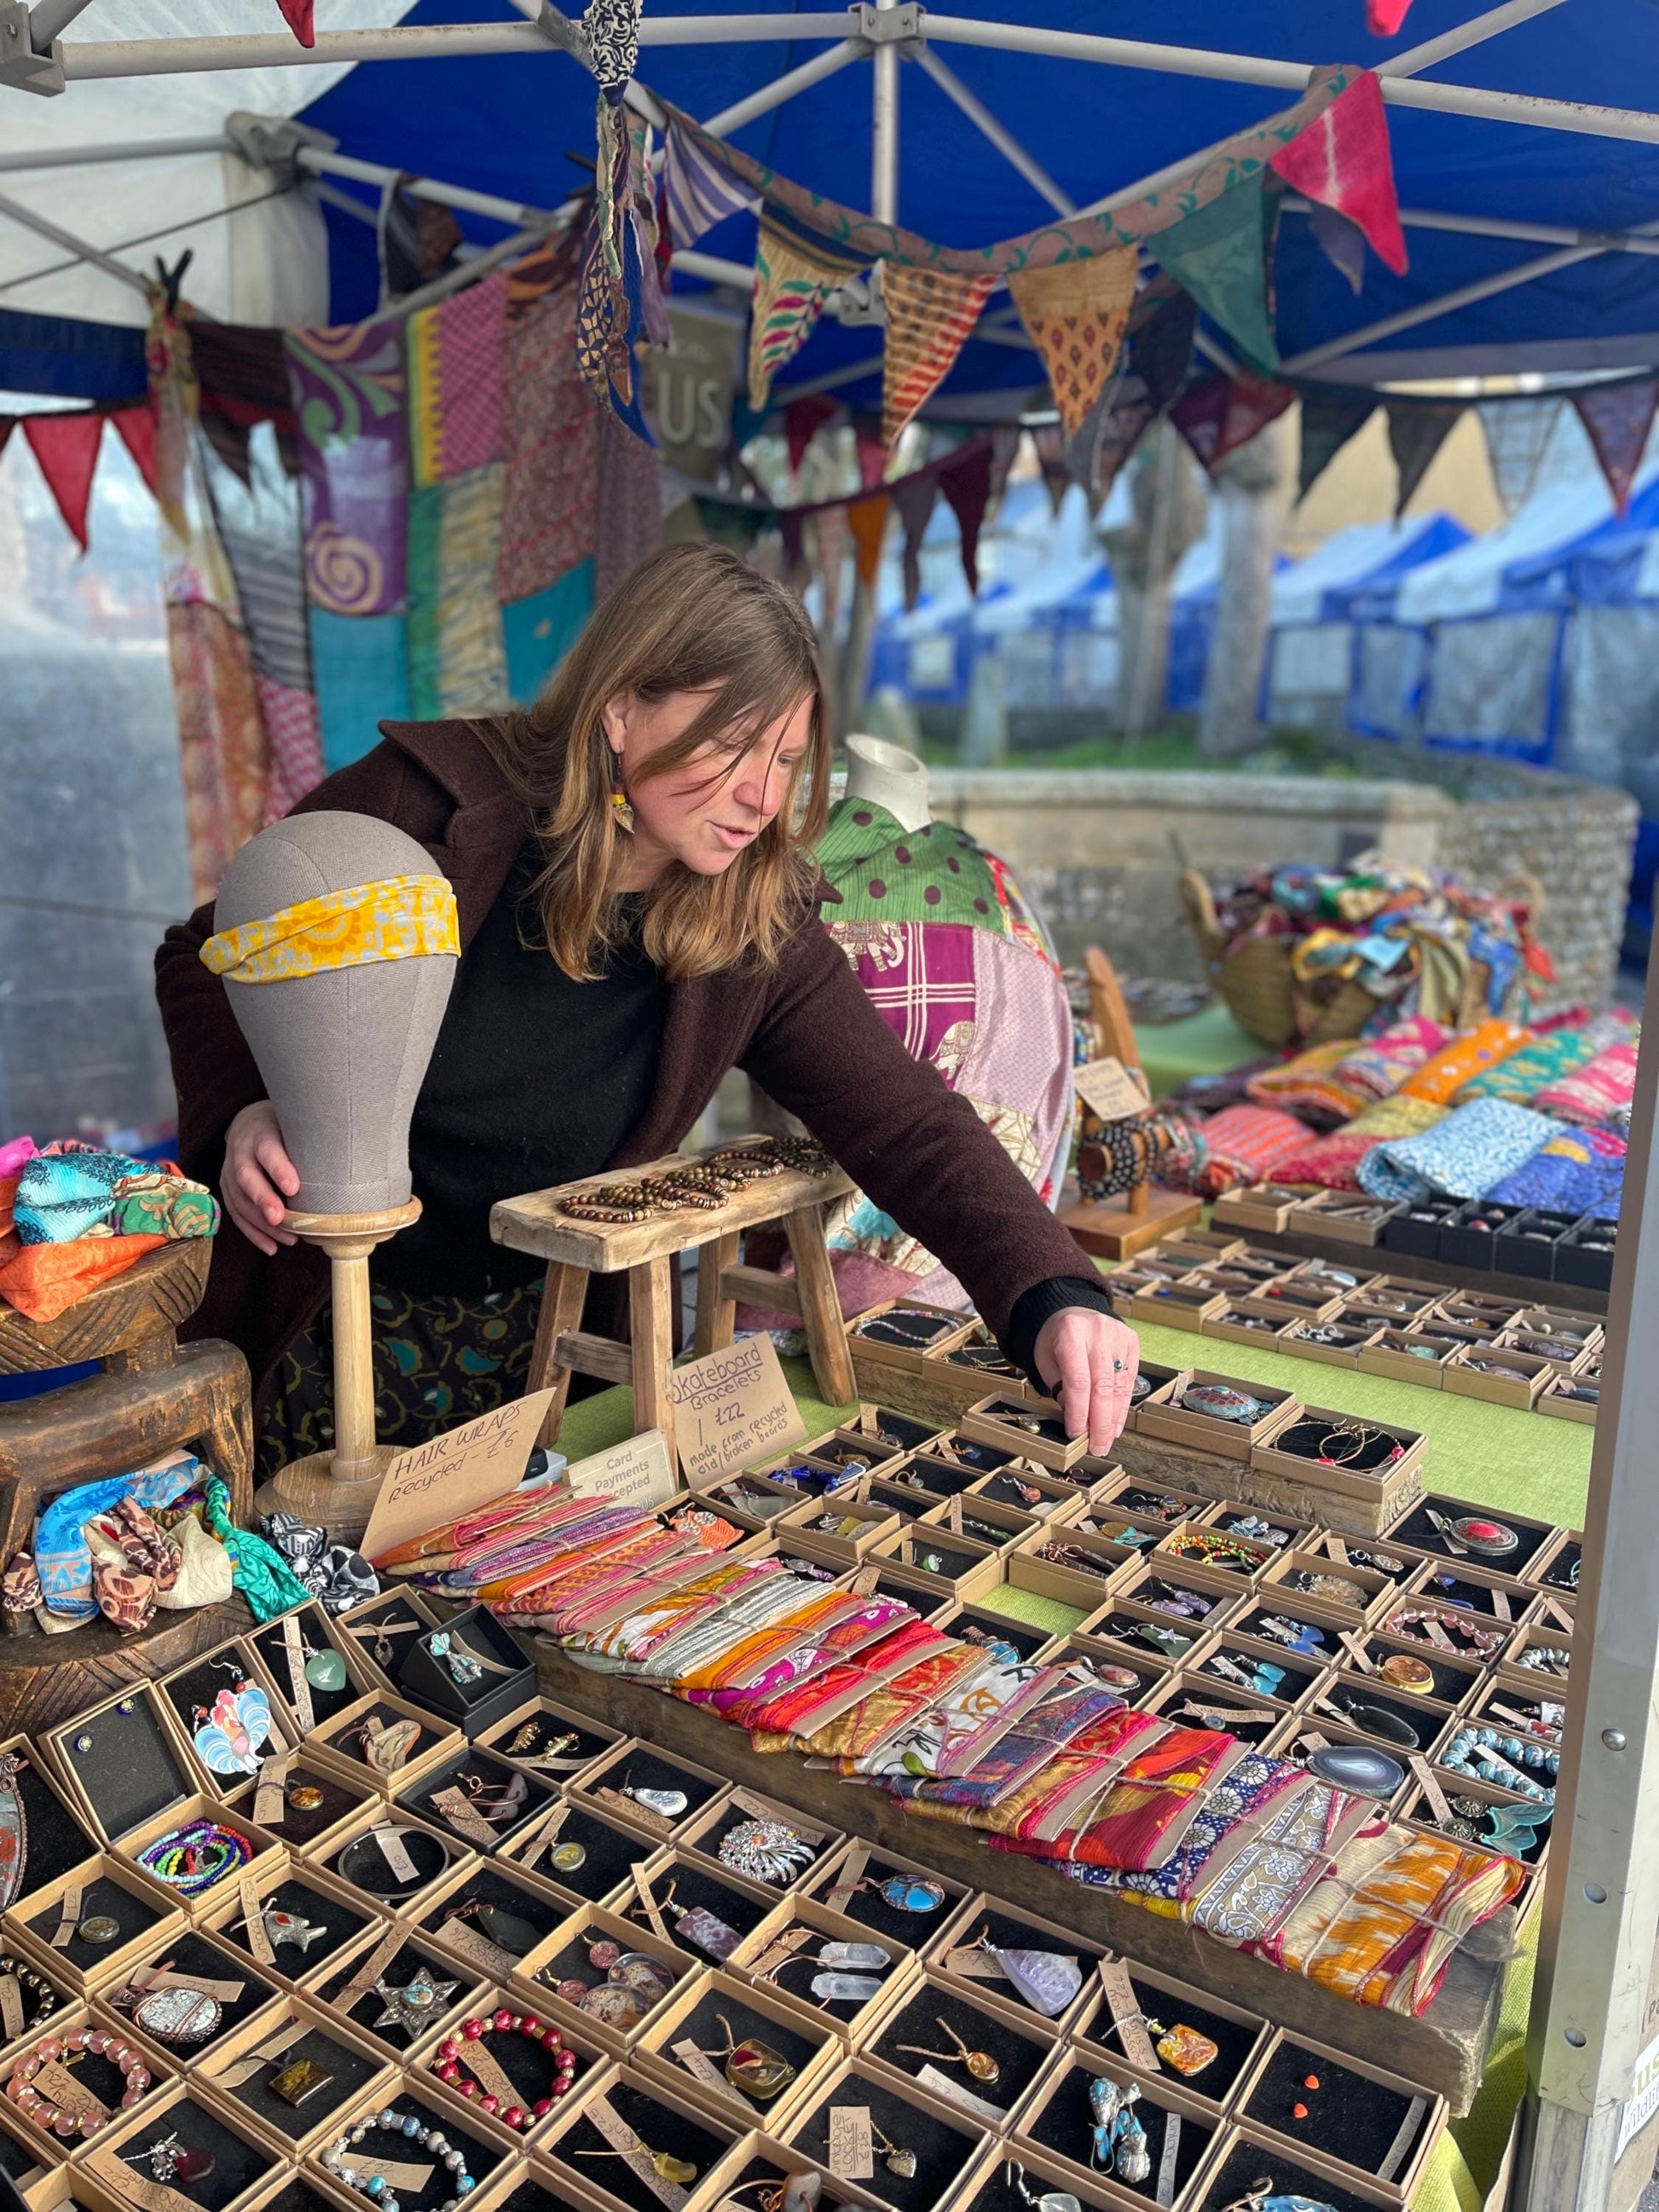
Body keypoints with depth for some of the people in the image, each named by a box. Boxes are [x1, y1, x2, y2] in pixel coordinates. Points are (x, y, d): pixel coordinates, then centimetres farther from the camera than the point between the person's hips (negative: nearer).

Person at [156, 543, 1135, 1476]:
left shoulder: (760, 931, -8)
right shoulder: (431, 803, -15)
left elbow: (907, 1123, -13)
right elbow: (208, 959, -4)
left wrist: (1054, 1299, -28)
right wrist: (242, 1115, -23)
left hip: (555, 1340, 2)